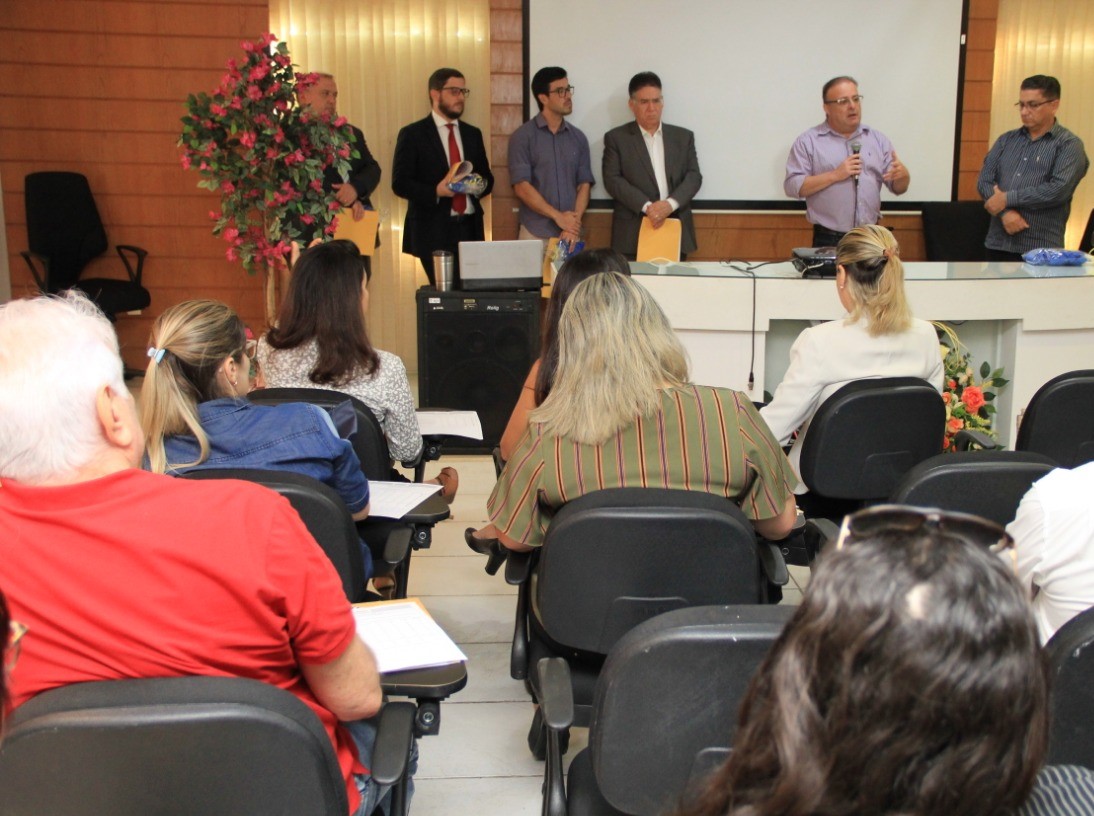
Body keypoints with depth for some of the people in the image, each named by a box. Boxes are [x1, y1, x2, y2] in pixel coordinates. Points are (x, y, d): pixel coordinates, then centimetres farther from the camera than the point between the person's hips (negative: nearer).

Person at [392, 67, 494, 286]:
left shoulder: (473, 134, 15)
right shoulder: (412, 135, -1)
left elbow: (487, 178, 20)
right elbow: (399, 183, -5)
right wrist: (436, 191, -20)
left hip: (470, 227, 5)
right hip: (434, 230, -5)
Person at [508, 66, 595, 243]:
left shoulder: (578, 138, 10)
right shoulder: (522, 136, -2)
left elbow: (584, 184, 7)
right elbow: (521, 186, -8)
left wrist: (574, 222, -10)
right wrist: (558, 216, -14)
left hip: (571, 234, 3)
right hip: (535, 234, -3)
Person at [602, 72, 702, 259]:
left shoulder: (683, 137, 14)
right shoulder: (616, 138, 6)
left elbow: (694, 176, 6)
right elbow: (613, 180, -4)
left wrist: (670, 204, -13)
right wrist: (647, 206, -16)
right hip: (633, 234, -2)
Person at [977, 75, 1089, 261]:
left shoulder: (1069, 144, 0)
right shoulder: (1006, 140, 14)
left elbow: (1059, 190, -14)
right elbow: (984, 181, 5)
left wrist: (1007, 198, -13)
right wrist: (1005, 212, -12)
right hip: (998, 244, 4)